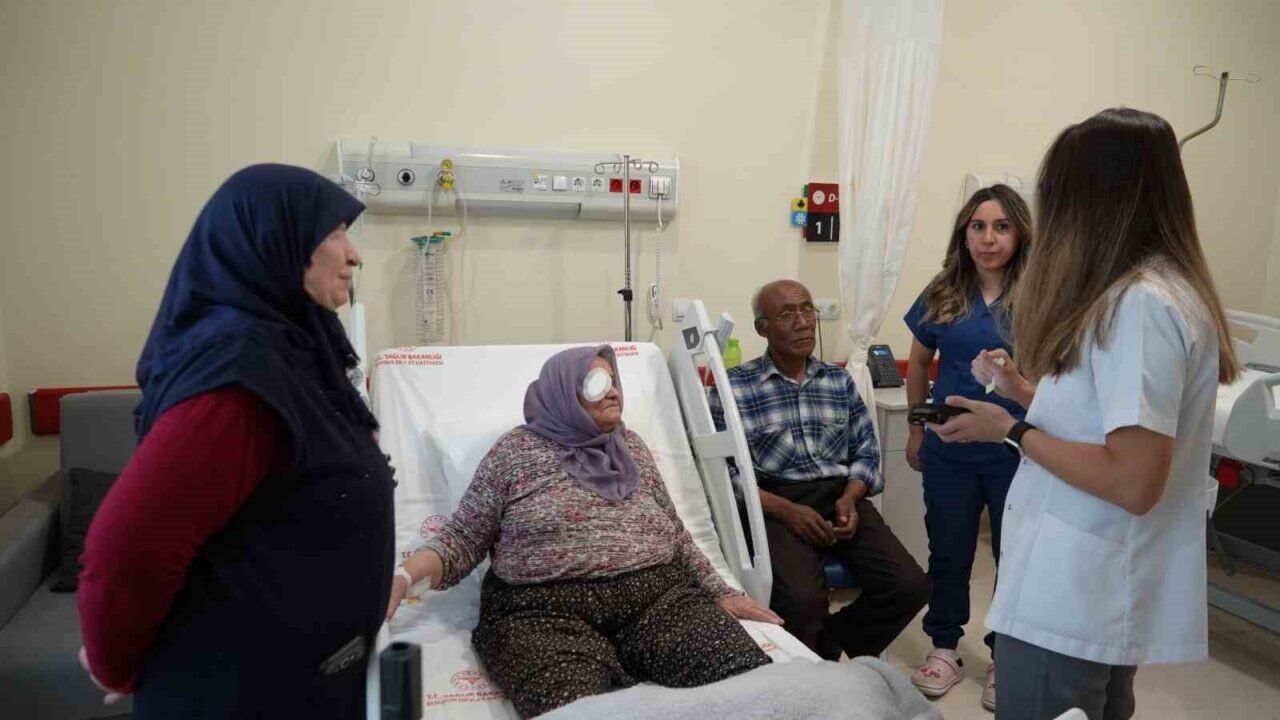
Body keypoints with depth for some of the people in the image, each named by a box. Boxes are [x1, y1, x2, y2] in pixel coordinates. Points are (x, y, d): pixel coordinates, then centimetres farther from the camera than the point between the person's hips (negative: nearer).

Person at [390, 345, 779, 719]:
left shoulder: (631, 446, 17)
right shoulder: (516, 450, 6)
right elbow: (462, 538, 6)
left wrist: (720, 593, 15)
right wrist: (403, 576, -12)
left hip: (659, 595, 4)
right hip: (548, 610, -3)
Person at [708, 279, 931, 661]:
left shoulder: (840, 380, 14)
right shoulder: (733, 387, -1)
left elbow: (866, 453, 13)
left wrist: (849, 498, -7)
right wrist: (786, 509, -17)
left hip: (841, 496, 5)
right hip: (774, 504, -4)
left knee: (910, 586, -15)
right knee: (802, 599, -30)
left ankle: (829, 644, 11)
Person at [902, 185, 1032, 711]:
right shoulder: (943, 293, 0)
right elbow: (919, 363, 10)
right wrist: (915, 431, 12)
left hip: (1017, 450, -2)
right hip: (949, 447, 2)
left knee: (1014, 556, 13)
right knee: (948, 553, 13)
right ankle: (945, 649, 32)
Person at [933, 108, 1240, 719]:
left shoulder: (1141, 305, -22)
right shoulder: (1158, 292, 10)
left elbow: (1134, 483, -26)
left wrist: (1011, 430, -16)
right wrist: (1023, 389, 14)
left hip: (1072, 602, -10)